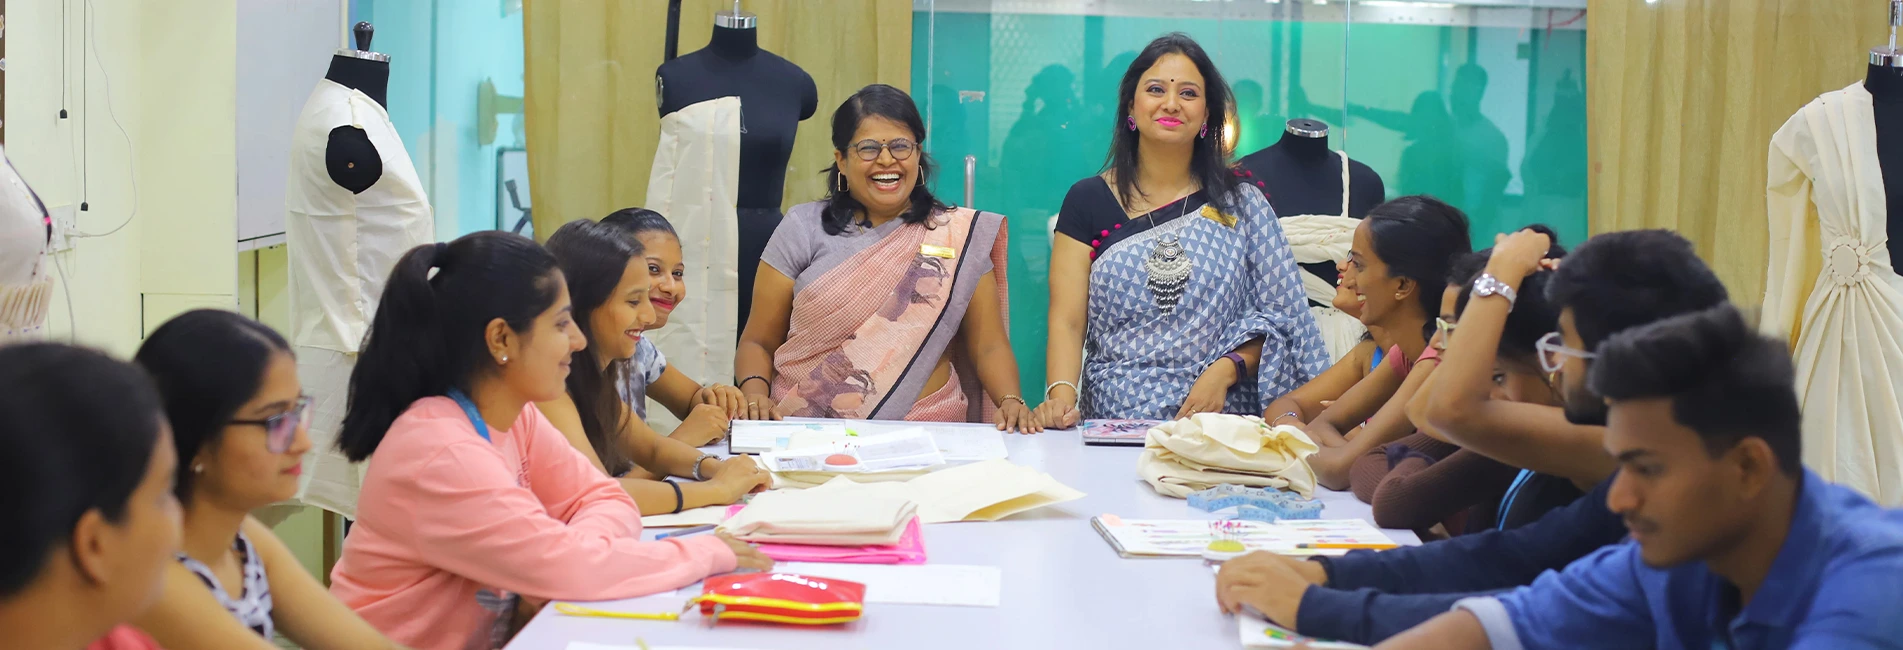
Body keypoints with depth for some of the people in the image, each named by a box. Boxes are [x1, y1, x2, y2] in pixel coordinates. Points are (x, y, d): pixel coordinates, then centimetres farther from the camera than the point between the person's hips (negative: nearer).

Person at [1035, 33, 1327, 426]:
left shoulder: (1241, 205, 12)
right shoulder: (1088, 201, 10)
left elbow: (1279, 316, 8)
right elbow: (1066, 322, 3)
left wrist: (1225, 370, -10)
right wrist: (1061, 394, -15)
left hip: (1221, 420, 0)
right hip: (1111, 420, 0)